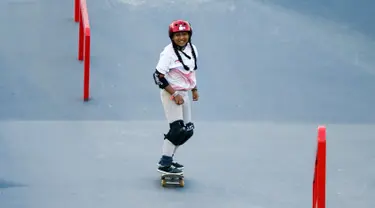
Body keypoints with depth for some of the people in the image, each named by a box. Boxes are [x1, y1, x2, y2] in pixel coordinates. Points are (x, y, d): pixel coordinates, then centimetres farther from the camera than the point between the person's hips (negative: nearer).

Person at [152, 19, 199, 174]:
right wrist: (174, 94, -21)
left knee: (188, 130, 10)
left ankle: (168, 157, 22)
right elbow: (158, 76, -20)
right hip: (171, 93, -8)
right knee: (178, 129, -13)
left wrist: (194, 89, 16)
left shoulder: (192, 49, 3)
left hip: (184, 93, 8)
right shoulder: (168, 52, -18)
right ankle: (164, 164, -6)